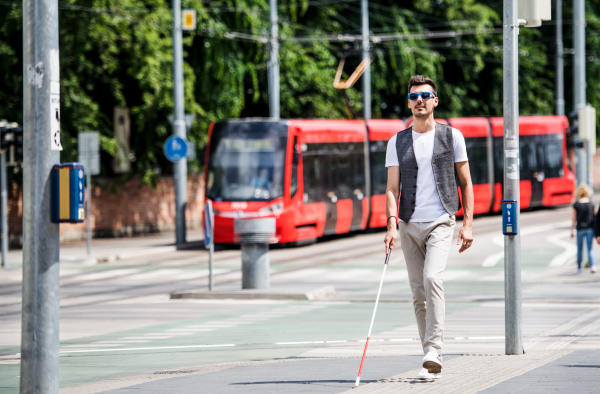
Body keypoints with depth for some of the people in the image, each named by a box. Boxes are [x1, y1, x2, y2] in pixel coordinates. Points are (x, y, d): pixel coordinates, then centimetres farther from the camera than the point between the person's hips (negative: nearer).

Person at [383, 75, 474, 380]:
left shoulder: (451, 136, 5)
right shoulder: (397, 142, 10)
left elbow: (465, 182, 8)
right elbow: (392, 188, 6)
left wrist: (468, 224, 0)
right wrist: (391, 225, -8)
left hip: (441, 221, -3)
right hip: (409, 225, 3)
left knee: (432, 278, -24)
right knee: (418, 293, 4)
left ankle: (433, 352, -27)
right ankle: (432, 360, 12)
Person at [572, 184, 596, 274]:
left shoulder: (576, 205, -7)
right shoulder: (591, 203, -1)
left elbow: (574, 219, -4)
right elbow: (594, 215, 6)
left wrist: (572, 230, 5)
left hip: (580, 229, -1)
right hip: (590, 228, 2)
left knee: (579, 249, 10)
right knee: (590, 248, 4)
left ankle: (579, 268, 16)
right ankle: (593, 265, -12)